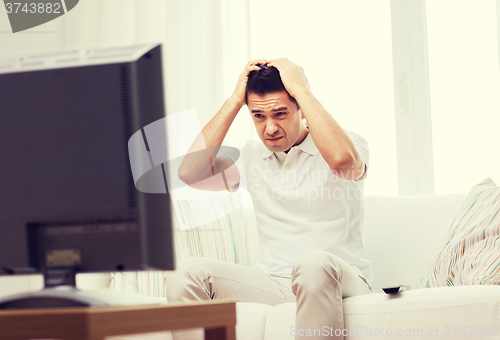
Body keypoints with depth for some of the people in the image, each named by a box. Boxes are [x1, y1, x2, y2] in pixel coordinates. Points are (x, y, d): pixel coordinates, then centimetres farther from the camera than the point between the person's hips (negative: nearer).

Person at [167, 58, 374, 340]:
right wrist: (235, 100, 0)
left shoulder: (348, 143, 0)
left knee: (312, 262, -39)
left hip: (341, 282, -4)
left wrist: (301, 88, -15)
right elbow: (190, 173, -2)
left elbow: (342, 159, -27)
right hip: (273, 283, 4)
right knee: (189, 272, -19)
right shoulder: (252, 156, 14)